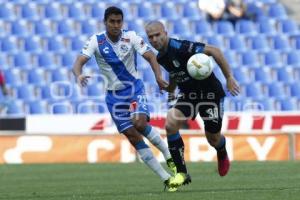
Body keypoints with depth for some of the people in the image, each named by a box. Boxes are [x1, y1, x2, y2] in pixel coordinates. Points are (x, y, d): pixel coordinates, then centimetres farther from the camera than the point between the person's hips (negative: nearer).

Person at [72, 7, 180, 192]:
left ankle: (169, 155, -4)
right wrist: (79, 75, -40)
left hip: (134, 88, -2)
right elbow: (79, 61, -16)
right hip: (114, 95, 2)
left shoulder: (131, 37, -9)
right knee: (133, 136, -5)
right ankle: (166, 178, 1)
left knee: (140, 123, -28)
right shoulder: (96, 41, -8)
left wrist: (159, 77, -34)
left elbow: (151, 57, -15)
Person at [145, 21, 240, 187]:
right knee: (170, 125, -18)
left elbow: (214, 51, -27)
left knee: (213, 138, 5)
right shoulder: (160, 57, -1)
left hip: (210, 93, -6)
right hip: (187, 95, 6)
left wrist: (229, 78, -27)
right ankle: (181, 173, -10)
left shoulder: (180, 47, -26)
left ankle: (222, 154, 45)